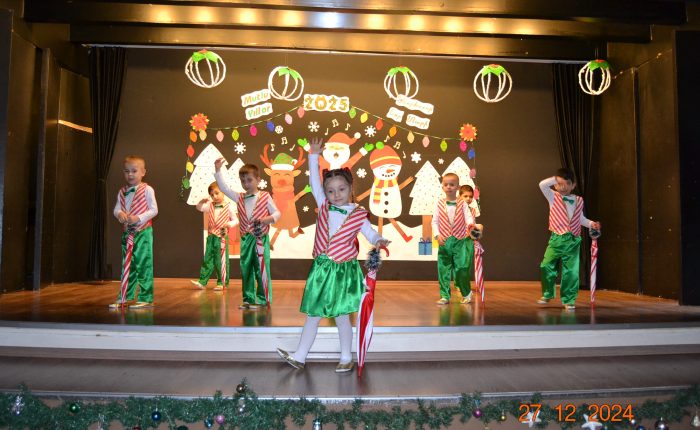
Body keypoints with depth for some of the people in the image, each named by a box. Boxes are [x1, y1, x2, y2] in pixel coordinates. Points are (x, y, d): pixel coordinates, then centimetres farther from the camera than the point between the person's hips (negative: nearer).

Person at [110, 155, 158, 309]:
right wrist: (120, 214, -17)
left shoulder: (147, 190, -5)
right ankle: (125, 297, 21)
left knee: (143, 264, -5)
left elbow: (154, 210, -9)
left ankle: (145, 298, 0)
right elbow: (116, 208, 7)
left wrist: (138, 218, -20)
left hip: (143, 231, -6)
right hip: (127, 232, 6)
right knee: (127, 265, 12)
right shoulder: (122, 192, 11)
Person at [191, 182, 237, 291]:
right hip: (211, 237, 4)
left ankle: (222, 283, 10)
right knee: (207, 259, 7)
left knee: (221, 261, 1)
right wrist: (202, 202, -9)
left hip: (222, 237, -4)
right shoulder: (210, 206, 9)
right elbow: (199, 208, 10)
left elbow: (235, 220, 0)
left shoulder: (228, 207, -4)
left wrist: (229, 224, -20)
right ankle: (202, 281, 11)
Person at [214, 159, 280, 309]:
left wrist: (267, 219, -20)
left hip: (261, 238, -5)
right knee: (246, 270, 10)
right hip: (245, 239, 5)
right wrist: (218, 170, -4)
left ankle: (262, 299, 6)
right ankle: (248, 299, 21)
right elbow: (224, 187, 3)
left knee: (262, 269, -3)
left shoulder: (265, 197, -2)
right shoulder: (239, 198, 8)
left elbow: (277, 213, -1)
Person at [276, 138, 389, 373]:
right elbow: (314, 182, 0)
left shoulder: (358, 214, -5)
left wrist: (379, 241, -20)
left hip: (344, 270, -3)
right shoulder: (324, 206, 2)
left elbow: (370, 233, 2)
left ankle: (346, 359, 22)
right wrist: (314, 156, -4)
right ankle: (299, 356, 20)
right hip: (321, 267, 3)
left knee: (341, 316, 6)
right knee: (313, 314, 12)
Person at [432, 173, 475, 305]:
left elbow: (469, 217, -8)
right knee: (443, 269, 3)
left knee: (461, 268, -4)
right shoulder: (439, 204, 4)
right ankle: (444, 296, 12)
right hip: (444, 241, 2)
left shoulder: (462, 204, 3)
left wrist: (471, 225, -31)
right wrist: (437, 235, -10)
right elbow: (435, 221, 3)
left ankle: (466, 293, 19)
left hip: (460, 241, -1)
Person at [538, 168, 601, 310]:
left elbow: (581, 218, 21)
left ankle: (568, 300, 14)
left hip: (573, 241, 2)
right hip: (556, 239, -2)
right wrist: (556, 179, -8)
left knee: (571, 271, 1)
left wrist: (592, 224, 7)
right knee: (546, 266, -7)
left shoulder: (578, 201, 9)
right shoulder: (553, 198, 1)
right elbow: (542, 184, -14)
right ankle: (548, 294, 16)